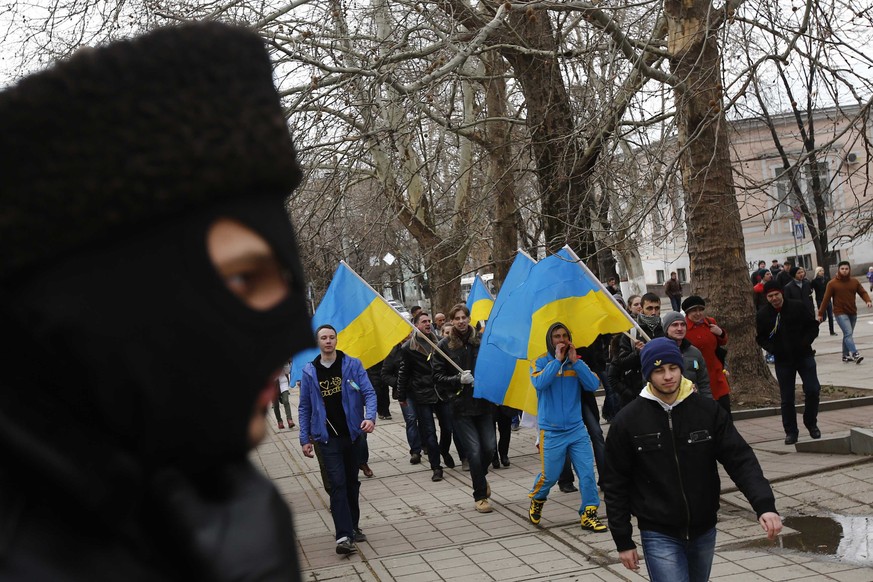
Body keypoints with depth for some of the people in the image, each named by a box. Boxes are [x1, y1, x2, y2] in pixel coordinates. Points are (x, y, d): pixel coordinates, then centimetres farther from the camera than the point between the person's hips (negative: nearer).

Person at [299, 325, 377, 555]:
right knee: (337, 484, -10)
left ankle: (353, 527, 28)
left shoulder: (352, 365, -1)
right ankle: (343, 535, -12)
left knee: (352, 482, 13)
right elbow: (304, 408, 5)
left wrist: (370, 417, -25)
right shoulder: (309, 372, 1)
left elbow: (369, 393, -6)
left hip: (353, 433, 2)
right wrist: (305, 439, 1)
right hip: (328, 437, -1)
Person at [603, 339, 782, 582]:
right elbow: (615, 484, -3)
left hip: (704, 531, 3)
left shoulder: (709, 411, -4)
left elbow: (741, 459, -7)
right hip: (659, 535, -3)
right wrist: (623, 541, -2)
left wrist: (765, 505, -23)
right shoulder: (628, 421, -8)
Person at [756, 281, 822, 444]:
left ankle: (811, 423, 16)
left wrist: (806, 342, -12)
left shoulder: (797, 307, -5)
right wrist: (772, 349, -10)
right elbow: (760, 337, 7)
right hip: (783, 360, 1)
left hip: (804, 356, 0)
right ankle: (791, 432, 13)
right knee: (787, 398, 3)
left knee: (813, 390, -6)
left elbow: (813, 326, 3)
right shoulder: (763, 315, -2)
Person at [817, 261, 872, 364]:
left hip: (853, 313, 5)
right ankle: (855, 354, -27)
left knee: (848, 335, 11)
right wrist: (820, 313, -4)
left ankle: (846, 355, 20)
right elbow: (826, 299, -5)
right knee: (848, 333, -18)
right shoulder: (832, 283, -6)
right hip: (840, 313, -5)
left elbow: (863, 292, 7)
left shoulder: (855, 281, 5)